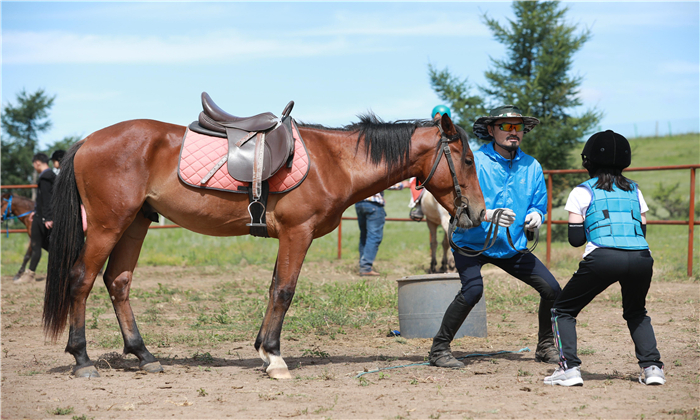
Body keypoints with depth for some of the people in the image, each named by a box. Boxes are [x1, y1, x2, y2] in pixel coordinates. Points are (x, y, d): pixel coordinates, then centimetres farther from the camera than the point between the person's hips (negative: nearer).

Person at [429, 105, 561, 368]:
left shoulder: (531, 166, 2)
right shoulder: (474, 162, -14)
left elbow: (539, 204, 10)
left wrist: (535, 216, -14)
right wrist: (489, 214, -36)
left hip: (513, 247, 5)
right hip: (472, 244, -5)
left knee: (552, 290, -2)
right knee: (472, 290, -29)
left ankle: (545, 348, 21)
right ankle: (439, 349, -12)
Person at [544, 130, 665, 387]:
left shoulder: (582, 192, 12)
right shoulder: (633, 191, 22)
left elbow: (575, 239, 9)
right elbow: (642, 232, 20)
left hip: (602, 258, -4)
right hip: (641, 258, 4)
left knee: (563, 310, 14)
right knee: (636, 313, 30)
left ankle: (569, 368, -2)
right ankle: (651, 367, 12)